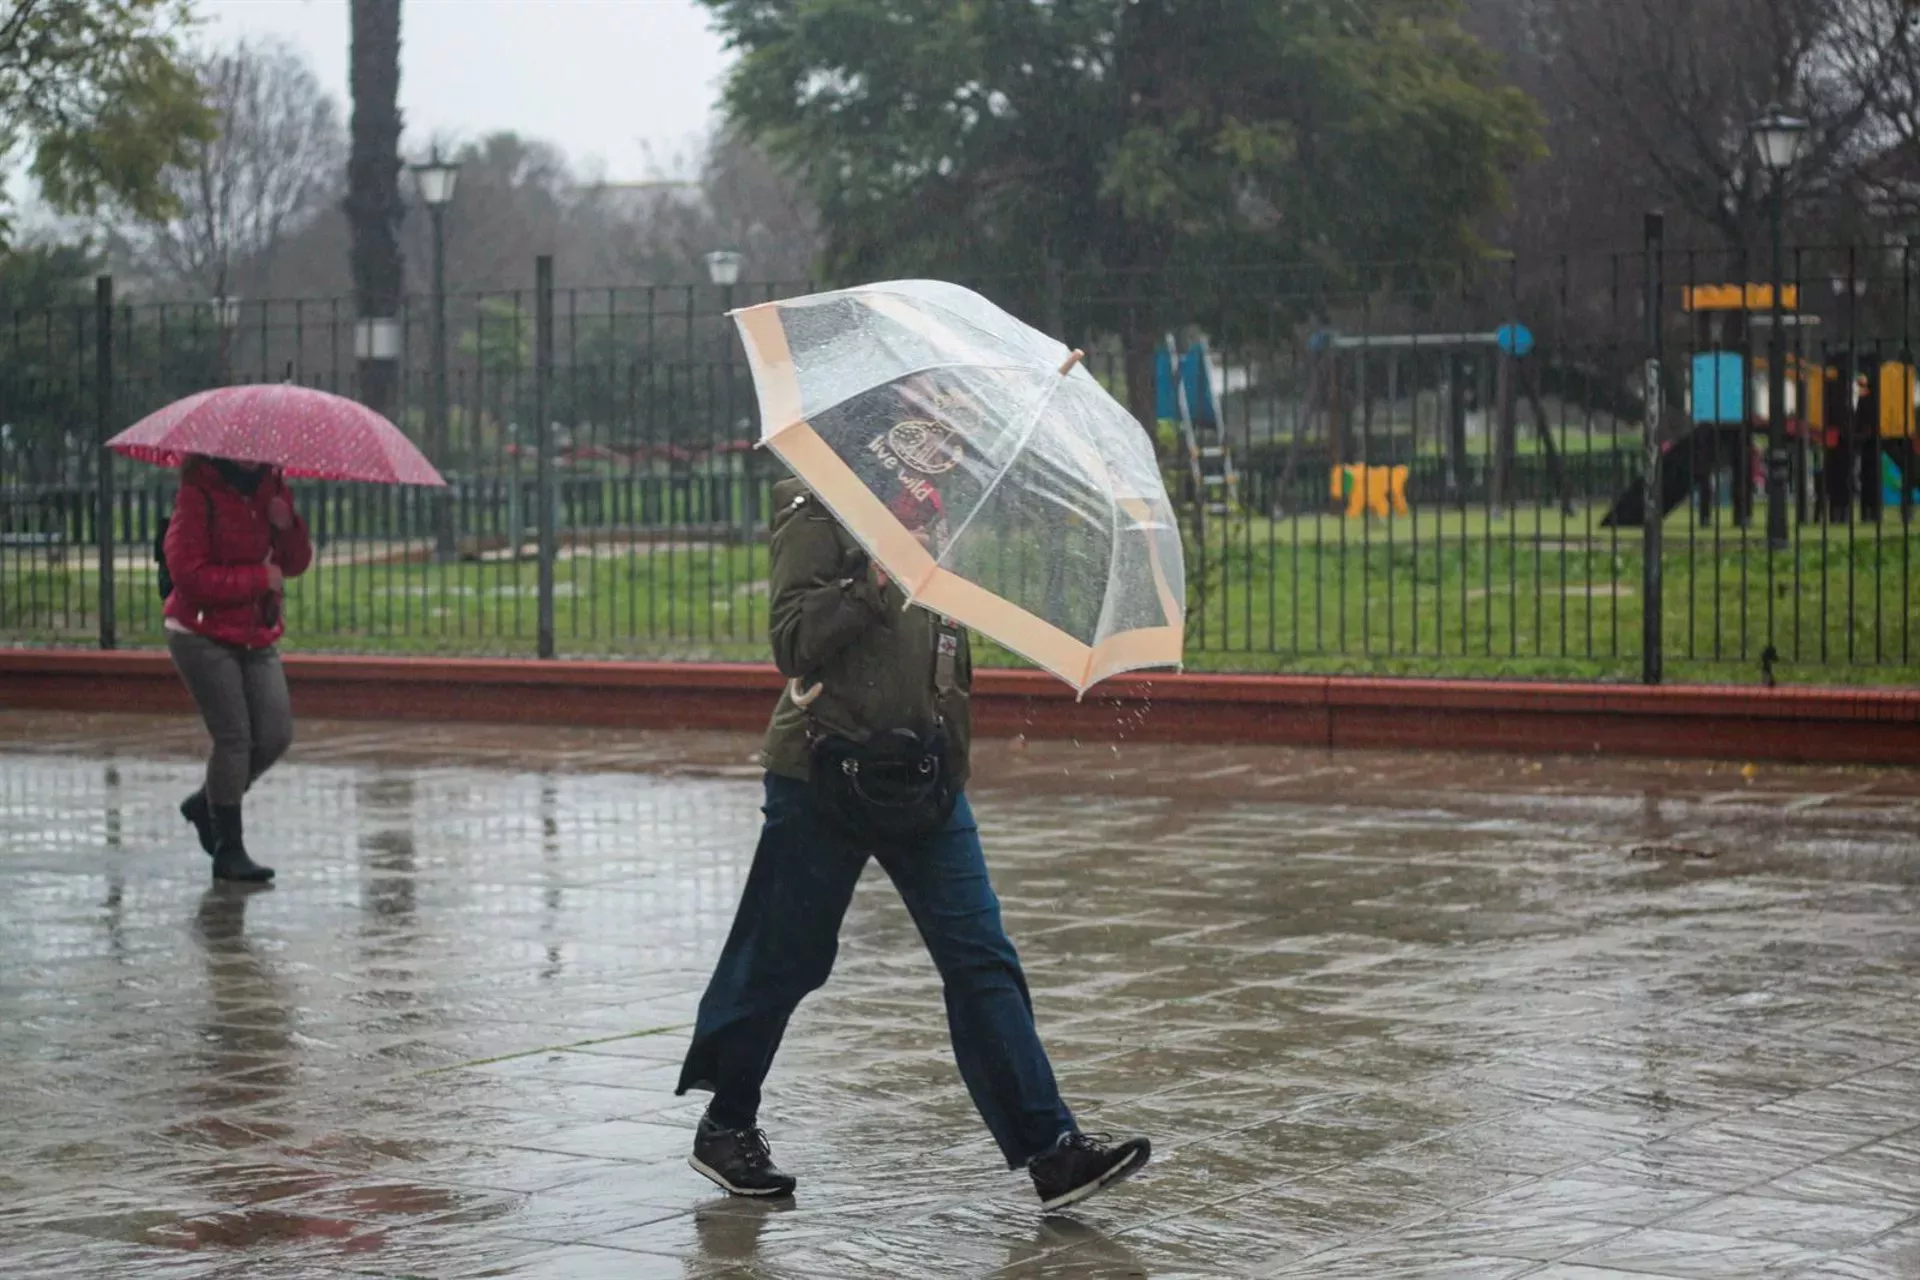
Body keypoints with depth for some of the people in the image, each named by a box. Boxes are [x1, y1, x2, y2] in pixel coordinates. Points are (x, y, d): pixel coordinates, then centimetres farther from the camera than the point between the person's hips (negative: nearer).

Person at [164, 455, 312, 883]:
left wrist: (288, 527, -11)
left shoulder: (271, 489, 7)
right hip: (203, 635, -7)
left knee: (276, 735, 2)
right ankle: (229, 851, 0)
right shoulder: (199, 494, -14)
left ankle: (207, 802, 25)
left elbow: (295, 564, 10)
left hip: (256, 636, 7)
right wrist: (259, 579, -17)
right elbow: (189, 574, -19)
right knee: (234, 737, -9)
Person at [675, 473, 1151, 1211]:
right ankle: (725, 1128, 27)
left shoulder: (929, 507, 12)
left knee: (981, 961, -2)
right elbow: (793, 643, -19)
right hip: (823, 774, -6)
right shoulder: (818, 514, -8)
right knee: (784, 961, 7)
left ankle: (1049, 1150, -4)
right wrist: (878, 576, -25)